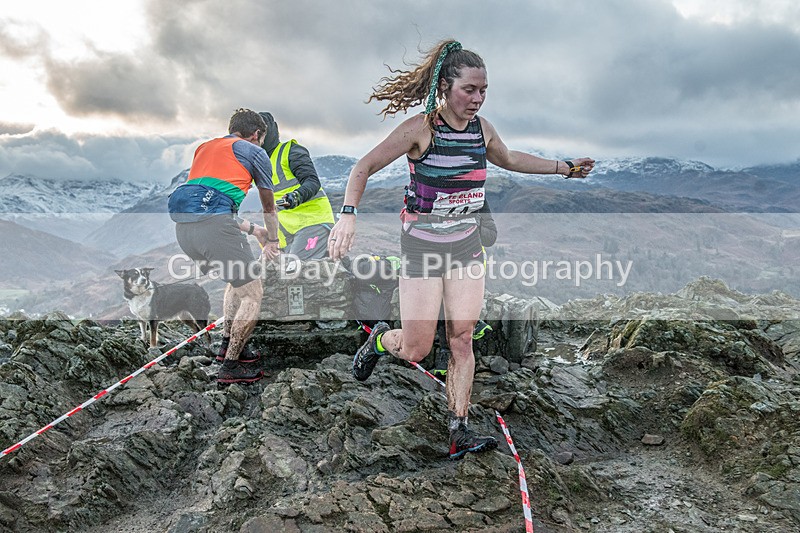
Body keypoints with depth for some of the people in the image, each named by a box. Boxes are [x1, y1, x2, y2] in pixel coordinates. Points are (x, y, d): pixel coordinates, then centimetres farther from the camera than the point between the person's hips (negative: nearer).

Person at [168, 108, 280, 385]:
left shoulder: (204, 148, 32)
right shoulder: (254, 152, 13)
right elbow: (269, 208, 24)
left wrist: (252, 229, 41)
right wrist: (271, 242, 41)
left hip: (183, 226, 8)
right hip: (214, 225, -8)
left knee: (237, 279, 28)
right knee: (253, 294, 3)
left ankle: (229, 345, 30)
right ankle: (230, 366, 5)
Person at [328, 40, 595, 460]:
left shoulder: (482, 128, 1)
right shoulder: (420, 129, -16)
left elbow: (509, 159, 22)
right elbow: (364, 167, -14)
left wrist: (564, 168, 25)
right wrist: (349, 214, -31)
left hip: (466, 244, 5)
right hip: (423, 246, -4)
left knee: (462, 338, 0)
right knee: (415, 350, -1)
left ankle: (458, 430, 9)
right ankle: (379, 340, 34)